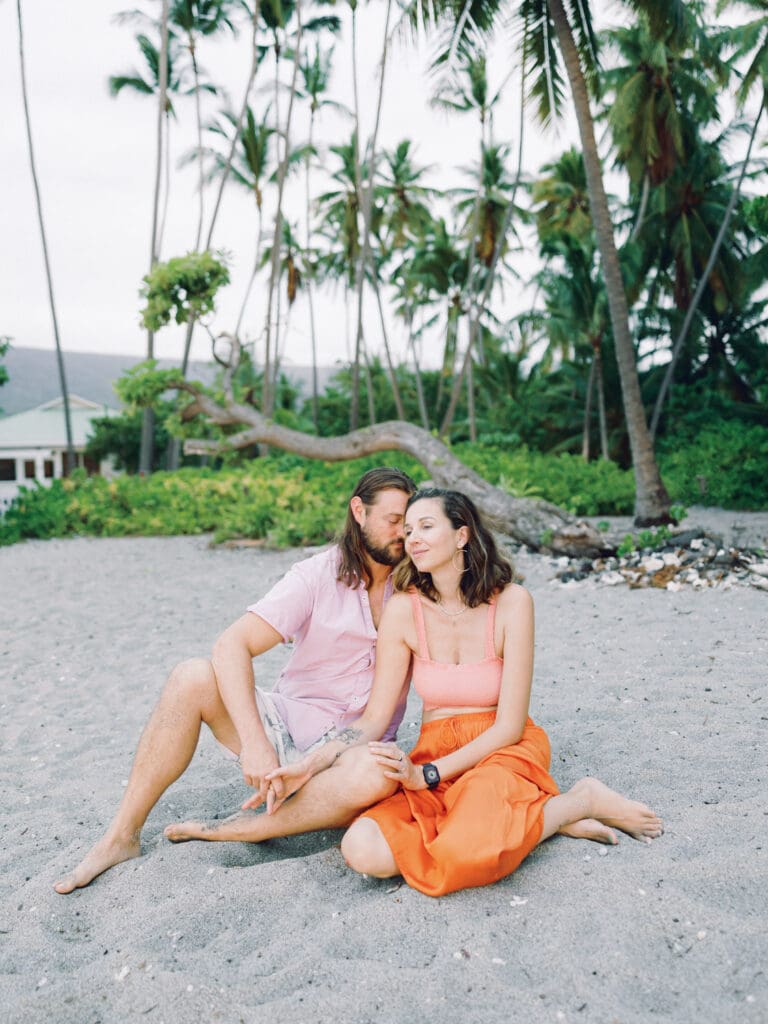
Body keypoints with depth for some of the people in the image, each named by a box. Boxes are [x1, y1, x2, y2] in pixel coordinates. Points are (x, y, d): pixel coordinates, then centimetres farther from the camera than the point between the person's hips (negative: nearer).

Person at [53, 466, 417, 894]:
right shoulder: (318, 576, -6)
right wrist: (254, 742, -29)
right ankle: (121, 838, -10)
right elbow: (232, 646, -16)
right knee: (193, 678, -25)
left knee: (378, 773, -36)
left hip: (353, 747, 0)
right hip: (288, 726, 0)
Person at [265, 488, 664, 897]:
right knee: (363, 851, -26)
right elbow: (374, 718, -4)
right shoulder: (404, 609, -5)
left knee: (464, 854, -35)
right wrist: (309, 766, -20)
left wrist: (428, 774, -19)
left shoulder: (511, 601, -11)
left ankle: (582, 801, -6)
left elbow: (510, 725, -11)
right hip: (434, 750, 4)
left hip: (504, 751, -3)